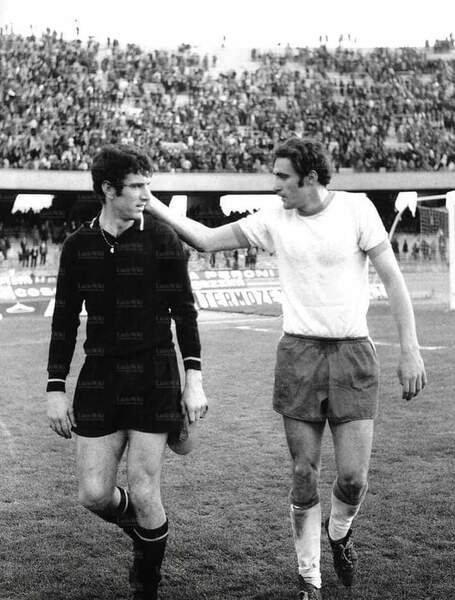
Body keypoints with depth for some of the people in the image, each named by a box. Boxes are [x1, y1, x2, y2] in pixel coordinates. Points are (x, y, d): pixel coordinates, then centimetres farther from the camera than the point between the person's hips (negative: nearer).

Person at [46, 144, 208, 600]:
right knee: (94, 494, 0)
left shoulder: (161, 238, -2)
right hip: (99, 375, 3)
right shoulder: (78, 246, 5)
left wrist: (194, 379, -6)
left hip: (153, 374, -3)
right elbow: (64, 321, 9)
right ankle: (143, 531, 35)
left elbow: (184, 311, 0)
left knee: (144, 494, -2)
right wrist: (55, 390, 5)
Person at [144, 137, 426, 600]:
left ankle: (339, 531, 31)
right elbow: (207, 239, 8)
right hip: (299, 353, 1)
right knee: (304, 478, 2)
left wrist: (410, 350, -8)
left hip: (353, 352, -1)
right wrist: (154, 207, -2)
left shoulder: (356, 209, -4)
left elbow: (392, 277, -4)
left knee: (353, 478, -4)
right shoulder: (274, 219, 2)